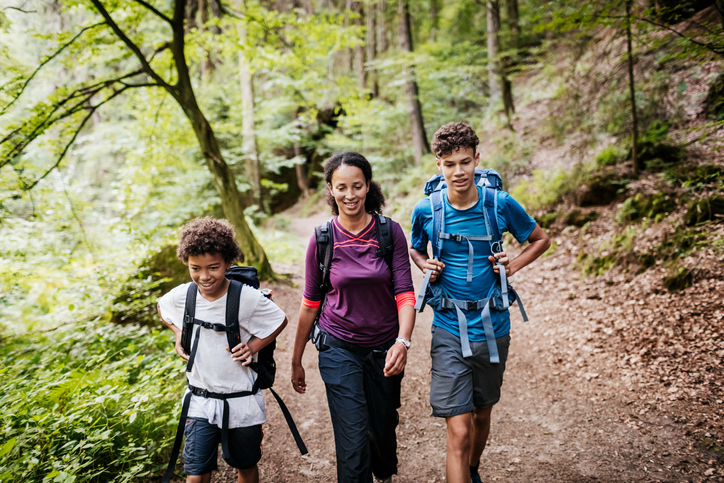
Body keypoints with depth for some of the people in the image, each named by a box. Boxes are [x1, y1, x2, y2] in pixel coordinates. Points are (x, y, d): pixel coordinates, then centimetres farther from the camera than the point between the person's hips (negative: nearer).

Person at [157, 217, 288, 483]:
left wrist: (252, 346, -14)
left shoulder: (247, 297, -18)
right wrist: (178, 334, 1)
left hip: (242, 400, -1)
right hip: (200, 401, 1)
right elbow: (162, 308, 15)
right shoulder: (182, 296, -10)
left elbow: (280, 321, -2)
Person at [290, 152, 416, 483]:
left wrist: (403, 342, -27)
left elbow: (405, 293, -10)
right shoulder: (322, 239, -8)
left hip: (384, 348, 2)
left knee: (383, 428, 19)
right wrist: (296, 361, 6)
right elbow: (310, 303, 1)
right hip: (339, 350, -1)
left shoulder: (390, 232, -8)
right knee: (353, 442, -8)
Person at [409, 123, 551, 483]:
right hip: (449, 330, -2)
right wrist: (426, 267, -6)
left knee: (482, 415, 22)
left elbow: (540, 240, 10)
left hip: (493, 327, 2)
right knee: (459, 432, -8)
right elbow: (415, 250, 15)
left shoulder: (501, 204, -8)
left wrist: (513, 266, -7)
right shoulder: (425, 210, -7)